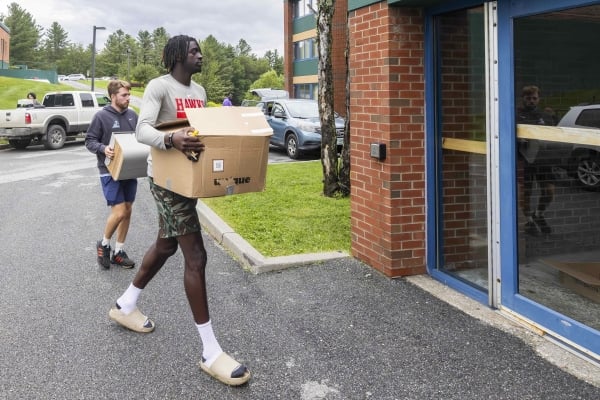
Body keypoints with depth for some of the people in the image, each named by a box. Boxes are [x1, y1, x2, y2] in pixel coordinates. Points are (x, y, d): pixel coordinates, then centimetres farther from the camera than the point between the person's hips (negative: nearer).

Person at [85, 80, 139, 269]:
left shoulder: (132, 115, 5)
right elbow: (89, 141, -6)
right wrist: (103, 148, -24)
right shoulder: (101, 116, -9)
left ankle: (119, 251, 23)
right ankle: (104, 244, 15)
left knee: (127, 212, 9)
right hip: (110, 171, -5)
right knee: (119, 211, -11)